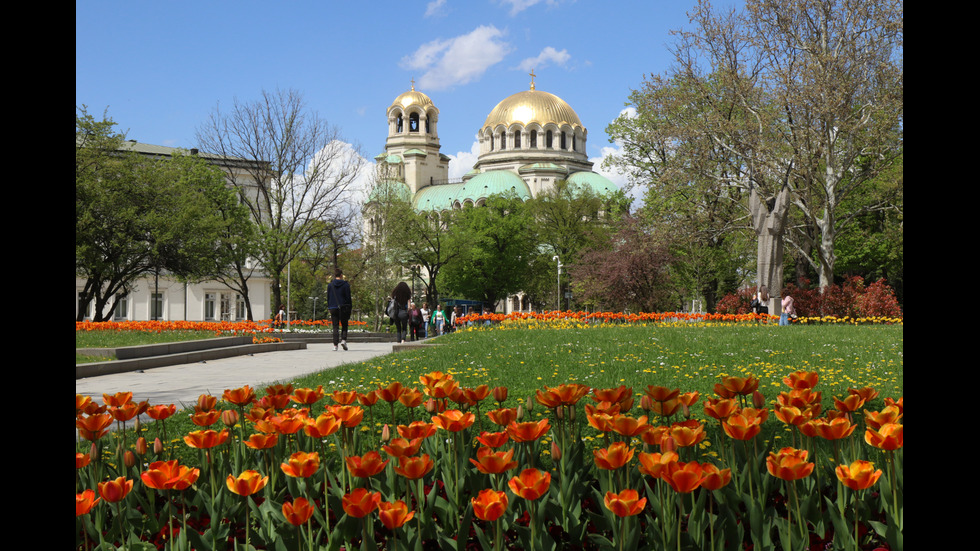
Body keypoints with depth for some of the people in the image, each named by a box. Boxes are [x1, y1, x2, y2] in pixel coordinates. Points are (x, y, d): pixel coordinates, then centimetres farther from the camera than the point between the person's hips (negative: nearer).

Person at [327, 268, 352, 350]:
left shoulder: (330, 285, 5)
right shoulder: (346, 285, -2)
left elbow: (328, 298, 9)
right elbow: (348, 298, -1)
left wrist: (329, 308, 15)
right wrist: (350, 308, 4)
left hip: (333, 309, 2)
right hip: (343, 308, -2)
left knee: (335, 327, 4)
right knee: (344, 325, 10)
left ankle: (335, 345, -4)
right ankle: (343, 339, -12)